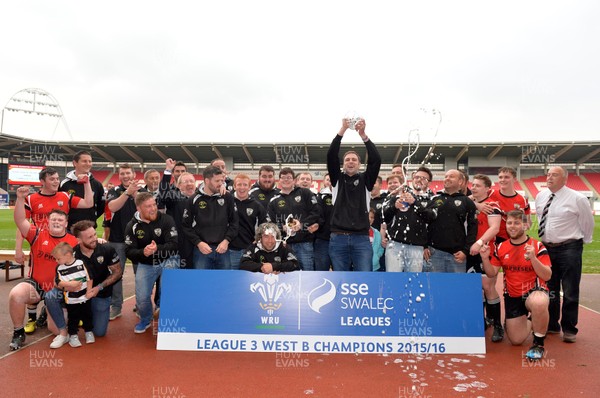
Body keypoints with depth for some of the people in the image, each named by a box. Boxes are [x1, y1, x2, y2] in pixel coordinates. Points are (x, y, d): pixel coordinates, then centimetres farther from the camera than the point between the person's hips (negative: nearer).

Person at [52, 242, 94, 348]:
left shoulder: (82, 263, -10)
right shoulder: (60, 268, -3)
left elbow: (89, 278, -6)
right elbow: (58, 283, -8)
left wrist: (89, 292, -7)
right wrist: (69, 284, -22)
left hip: (85, 298, -1)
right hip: (71, 300, 1)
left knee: (87, 316, 13)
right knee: (73, 318, 8)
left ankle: (89, 332, 30)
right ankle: (73, 335, 22)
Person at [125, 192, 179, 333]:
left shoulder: (166, 220, -16)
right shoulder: (132, 226, -8)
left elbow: (174, 245, -23)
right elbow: (129, 251, -12)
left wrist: (157, 249, -41)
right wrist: (143, 252, -34)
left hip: (168, 259, -2)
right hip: (145, 264, 2)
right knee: (141, 298, -4)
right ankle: (145, 319, 31)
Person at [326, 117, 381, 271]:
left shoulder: (366, 180, 11)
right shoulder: (337, 179, 12)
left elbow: (376, 160, -4)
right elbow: (331, 156, -1)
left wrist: (363, 135, -15)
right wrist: (342, 130, -11)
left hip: (361, 238, 0)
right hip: (338, 238, 1)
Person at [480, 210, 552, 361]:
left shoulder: (537, 246, -12)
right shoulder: (501, 248, 0)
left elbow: (547, 276, -20)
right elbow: (492, 273, 1)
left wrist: (533, 258, -35)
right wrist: (485, 258, -16)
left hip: (534, 291, -4)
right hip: (512, 296, 4)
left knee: (539, 303, -42)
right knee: (516, 340, 5)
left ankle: (538, 344, -15)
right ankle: (531, 323, 41)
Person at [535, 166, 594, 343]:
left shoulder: (577, 199, -11)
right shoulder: (541, 196, 5)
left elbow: (587, 222, 0)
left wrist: (582, 241, 10)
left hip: (569, 250, -5)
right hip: (546, 248, 5)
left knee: (570, 292, 2)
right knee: (549, 290, 14)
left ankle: (569, 329, 17)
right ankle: (552, 325, 29)